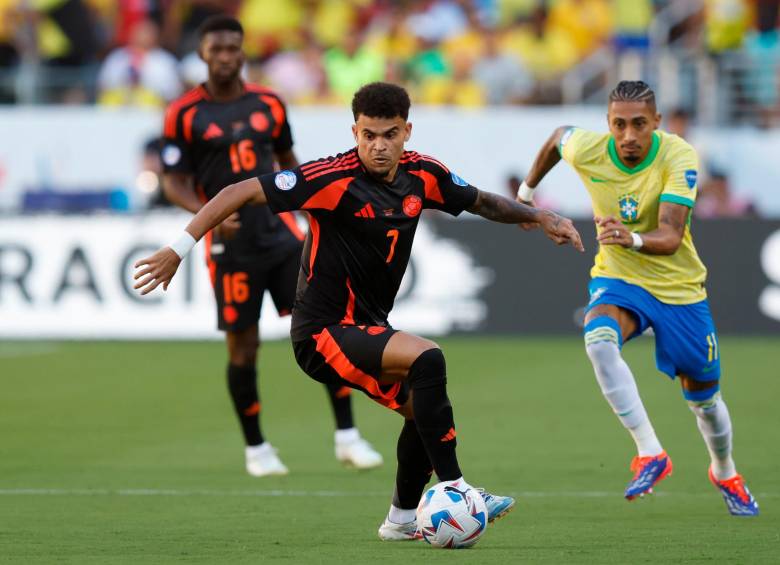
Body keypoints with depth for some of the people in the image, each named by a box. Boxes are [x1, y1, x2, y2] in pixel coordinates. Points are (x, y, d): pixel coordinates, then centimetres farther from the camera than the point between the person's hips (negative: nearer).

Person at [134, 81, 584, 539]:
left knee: (426, 410, 15)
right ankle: (454, 491, -23)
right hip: (324, 333, -9)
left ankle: (403, 519, 35)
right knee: (427, 359, -27)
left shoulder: (422, 175, 0)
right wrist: (180, 248, -25)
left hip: (368, 327, 9)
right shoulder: (335, 179, -21)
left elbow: (482, 202, 20)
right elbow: (242, 193, -22)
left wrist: (542, 217, 10)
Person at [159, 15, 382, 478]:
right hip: (231, 245, -3)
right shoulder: (184, 114, -2)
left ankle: (347, 436, -1)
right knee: (243, 347, 1)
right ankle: (256, 448, 18)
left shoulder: (268, 104, 7)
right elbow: (174, 183, -2)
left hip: (282, 236, 3)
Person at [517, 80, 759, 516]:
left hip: (679, 287, -1)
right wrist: (527, 190, 21)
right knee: (598, 338, -35)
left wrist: (634, 239, -55)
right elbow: (558, 137, 9)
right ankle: (651, 454, -32)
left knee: (703, 396, 12)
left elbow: (671, 236, -34)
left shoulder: (679, 156, -25)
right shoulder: (587, 149, -17)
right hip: (617, 280, 1)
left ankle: (725, 473, 44)